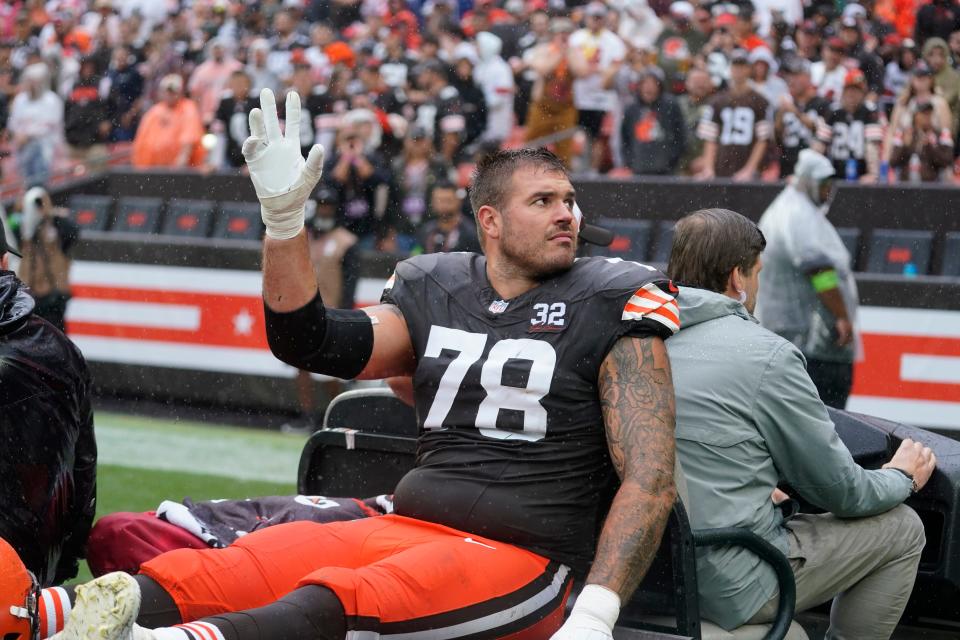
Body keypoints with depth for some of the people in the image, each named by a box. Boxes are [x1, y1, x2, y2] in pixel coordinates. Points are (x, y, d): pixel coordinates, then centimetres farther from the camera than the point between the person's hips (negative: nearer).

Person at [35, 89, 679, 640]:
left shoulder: (609, 307, -1)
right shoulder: (435, 292, 14)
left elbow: (650, 476, -8)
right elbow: (309, 341, 7)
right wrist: (285, 218, -8)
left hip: (522, 557, -5)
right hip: (409, 529, 5)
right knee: (215, 575, -19)